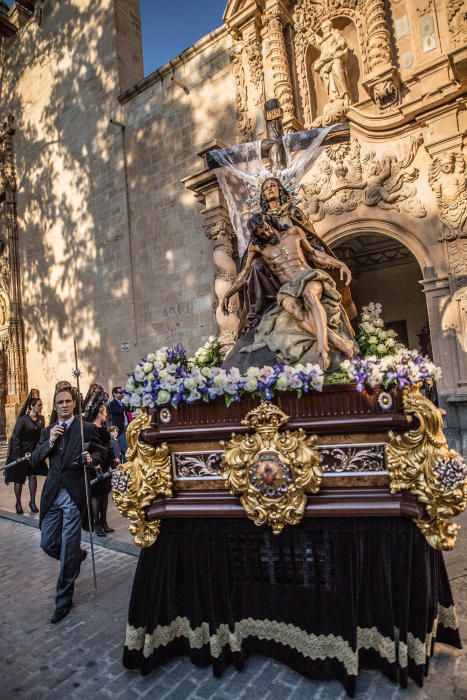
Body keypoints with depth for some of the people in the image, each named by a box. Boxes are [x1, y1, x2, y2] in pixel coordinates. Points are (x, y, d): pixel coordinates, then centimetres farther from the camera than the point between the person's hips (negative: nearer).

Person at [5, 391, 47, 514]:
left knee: (33, 476, 6)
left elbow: (42, 435, 5)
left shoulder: (41, 419, -1)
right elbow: (16, 438, -13)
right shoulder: (22, 420, -15)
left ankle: (32, 502, 17)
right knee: (19, 479, 7)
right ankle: (18, 503, 23)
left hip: (35, 452, 4)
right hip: (22, 452, -4)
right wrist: (17, 456, -16)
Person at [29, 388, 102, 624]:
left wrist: (91, 458, -19)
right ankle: (77, 556, 42)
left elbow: (99, 453, 4)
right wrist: (50, 442, -11)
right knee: (47, 543, 11)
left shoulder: (87, 428, -2)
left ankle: (63, 599, 22)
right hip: (52, 494, 5)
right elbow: (34, 461, 4)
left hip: (74, 494, -4)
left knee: (68, 549, 2)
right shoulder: (47, 431, 10)